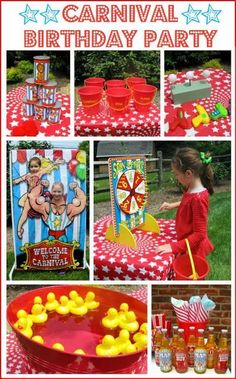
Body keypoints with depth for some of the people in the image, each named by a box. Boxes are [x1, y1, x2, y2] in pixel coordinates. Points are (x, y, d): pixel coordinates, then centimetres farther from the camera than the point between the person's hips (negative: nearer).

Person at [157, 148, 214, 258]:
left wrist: (174, 247, -28)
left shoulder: (198, 198, -28)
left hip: (193, 250, -9)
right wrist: (174, 205, 14)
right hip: (188, 244, 9)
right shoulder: (192, 190, -3)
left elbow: (199, 234, -26)